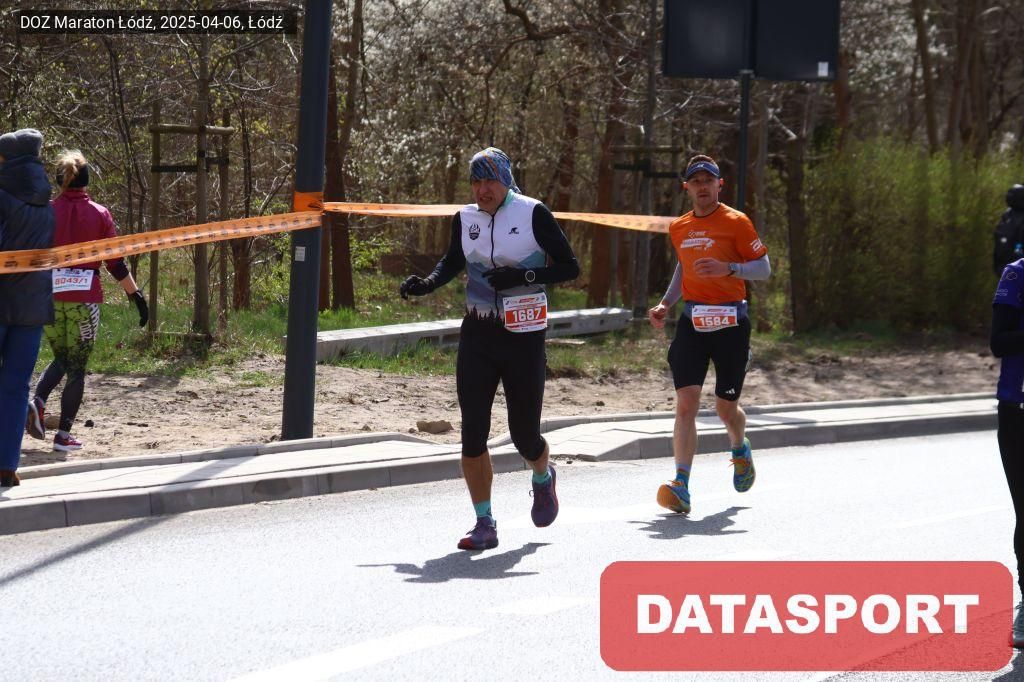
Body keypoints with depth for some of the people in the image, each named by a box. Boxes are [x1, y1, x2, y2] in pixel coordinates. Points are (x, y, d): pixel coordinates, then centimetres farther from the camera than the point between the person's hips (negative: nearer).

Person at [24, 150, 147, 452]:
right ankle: (64, 434, 3)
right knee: (77, 366, 7)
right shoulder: (99, 214, 0)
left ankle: (38, 402, -7)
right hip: (85, 296, -2)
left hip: (50, 295, 2)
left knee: (60, 358, 20)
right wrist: (136, 296, 5)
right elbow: (116, 263, -2)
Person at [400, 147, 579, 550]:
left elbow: (569, 267, -7)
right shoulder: (465, 219, 4)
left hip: (523, 337, -3)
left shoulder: (533, 214, -9)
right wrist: (427, 284, 3)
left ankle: (543, 478, 40)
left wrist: (523, 276, -21)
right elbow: (453, 262, 22)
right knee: (472, 433, -5)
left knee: (524, 436, 4)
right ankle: (484, 524, 4)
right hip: (477, 337, 3)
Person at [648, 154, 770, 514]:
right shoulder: (679, 229, 11)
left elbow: (764, 268, -6)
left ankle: (741, 450, 43)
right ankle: (681, 487, -20)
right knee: (686, 402, -13)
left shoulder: (735, 222, -4)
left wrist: (727, 268, -22)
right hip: (692, 321, 3)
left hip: (730, 322, -3)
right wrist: (665, 303, 15)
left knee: (725, 406, 7)